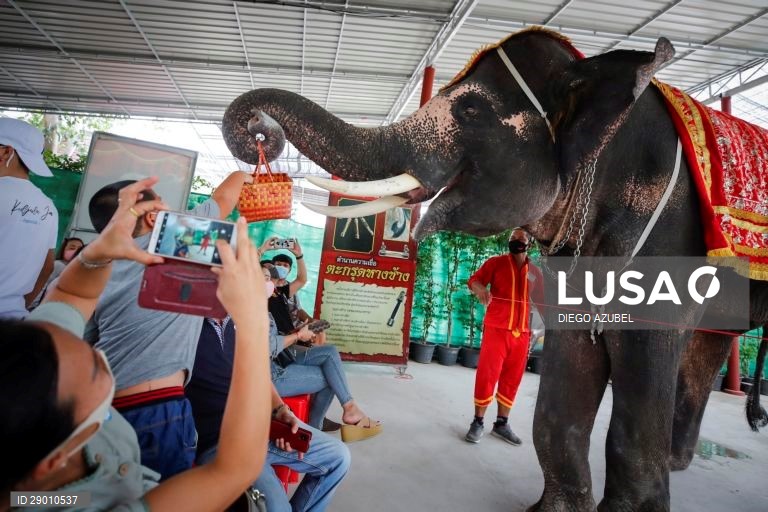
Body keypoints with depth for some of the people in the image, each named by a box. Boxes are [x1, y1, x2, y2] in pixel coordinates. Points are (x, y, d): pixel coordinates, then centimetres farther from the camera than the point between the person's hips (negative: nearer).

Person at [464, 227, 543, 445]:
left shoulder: (535, 272, 13)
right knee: (487, 375, -4)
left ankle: (502, 423, 21)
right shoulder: (496, 262, 3)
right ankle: (478, 422, 8)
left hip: (522, 332, 4)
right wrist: (480, 289, -29)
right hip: (496, 329, -4)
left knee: (512, 379, 9)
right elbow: (474, 280, -8)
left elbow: (541, 299, 21)